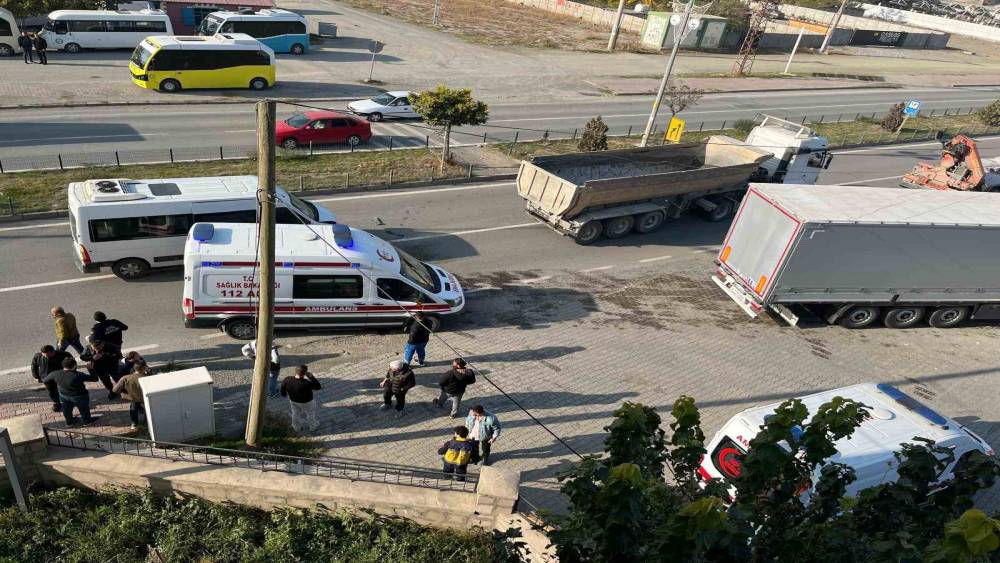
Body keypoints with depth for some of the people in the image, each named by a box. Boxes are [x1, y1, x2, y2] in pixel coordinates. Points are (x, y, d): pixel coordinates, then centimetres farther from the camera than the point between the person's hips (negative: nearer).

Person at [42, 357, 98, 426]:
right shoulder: (78, 375, -34)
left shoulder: (55, 374, -20)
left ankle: (69, 422, 50)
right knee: (84, 409, 21)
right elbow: (95, 378, -28)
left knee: (67, 409, 29)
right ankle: (87, 421, 42)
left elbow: (44, 380, -1)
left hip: (63, 396, 4)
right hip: (79, 396, -4)